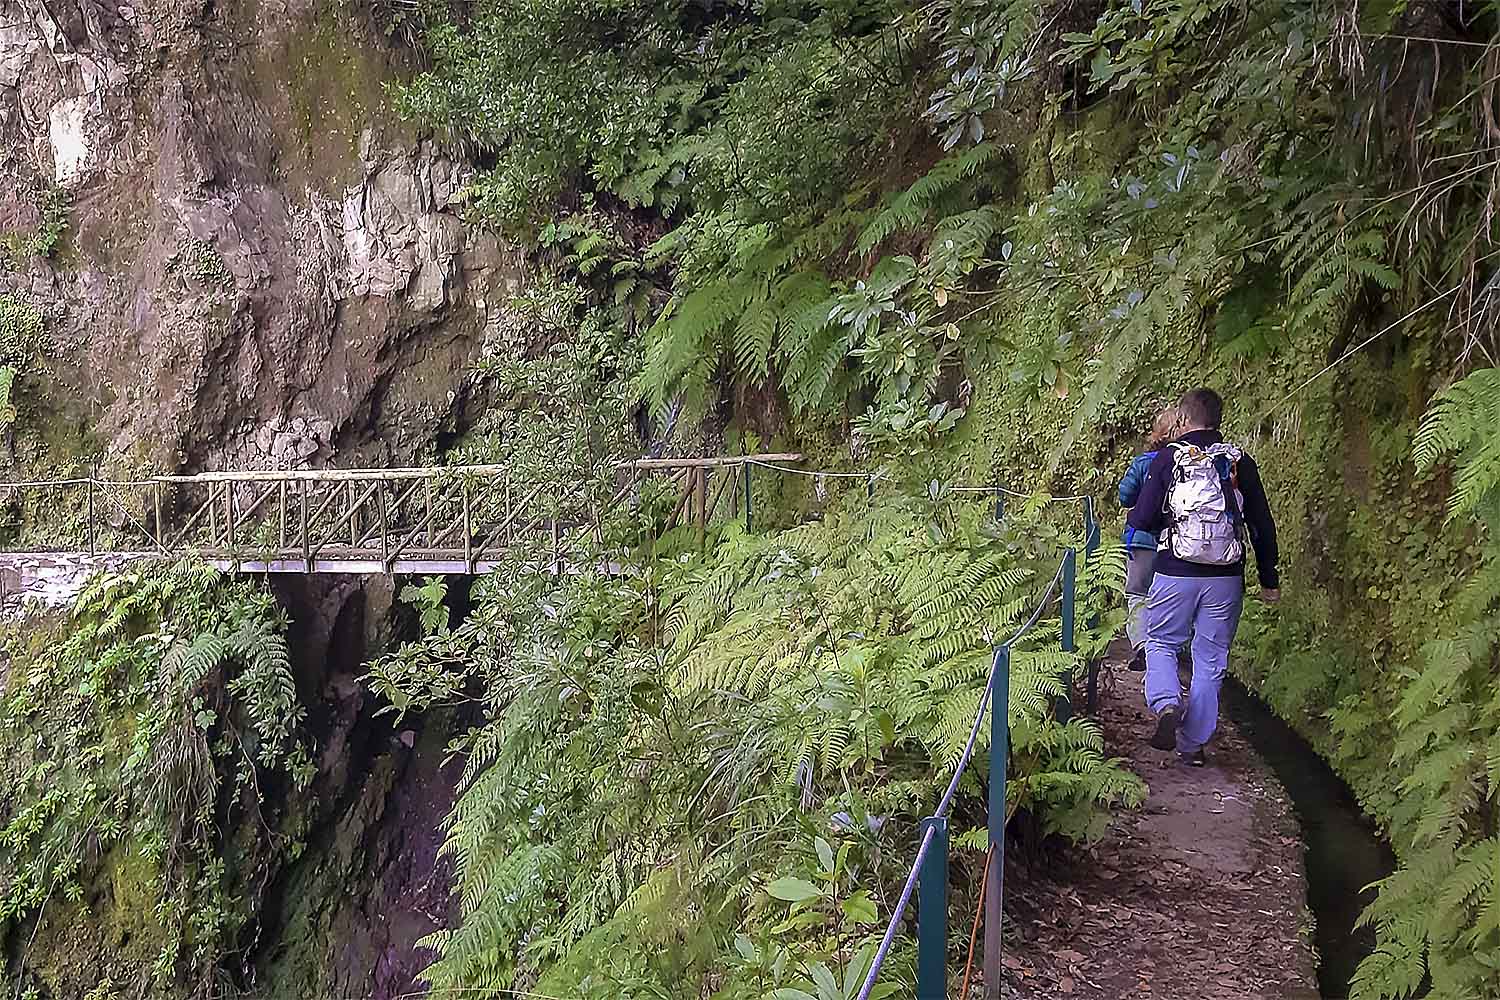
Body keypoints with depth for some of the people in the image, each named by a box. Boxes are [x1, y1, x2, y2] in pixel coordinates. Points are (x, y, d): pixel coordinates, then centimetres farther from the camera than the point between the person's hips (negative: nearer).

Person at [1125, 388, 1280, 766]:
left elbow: (1141, 519, -8)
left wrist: (1134, 517, 16)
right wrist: (1269, 580, 14)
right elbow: (1263, 526, 6)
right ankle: (1193, 743, 14)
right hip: (1226, 578, 2)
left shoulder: (1169, 457, -4)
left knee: (1160, 643, 16)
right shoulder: (1240, 462, 4)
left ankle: (1167, 704, -9)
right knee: (1211, 661, 10)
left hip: (1176, 573, -2)